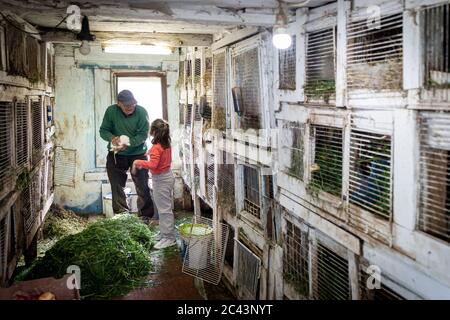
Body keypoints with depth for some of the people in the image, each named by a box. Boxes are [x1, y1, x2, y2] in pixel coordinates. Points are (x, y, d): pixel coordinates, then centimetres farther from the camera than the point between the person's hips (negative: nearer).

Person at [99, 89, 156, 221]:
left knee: (142, 186, 3)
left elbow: (143, 135, -17)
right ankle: (121, 214, 23)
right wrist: (112, 138, -28)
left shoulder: (141, 112, -15)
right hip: (116, 155, 2)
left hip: (138, 154, -2)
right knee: (117, 186, 8)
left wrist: (128, 143, -33)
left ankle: (146, 216, 15)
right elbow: (103, 130, -6)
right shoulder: (111, 111, -10)